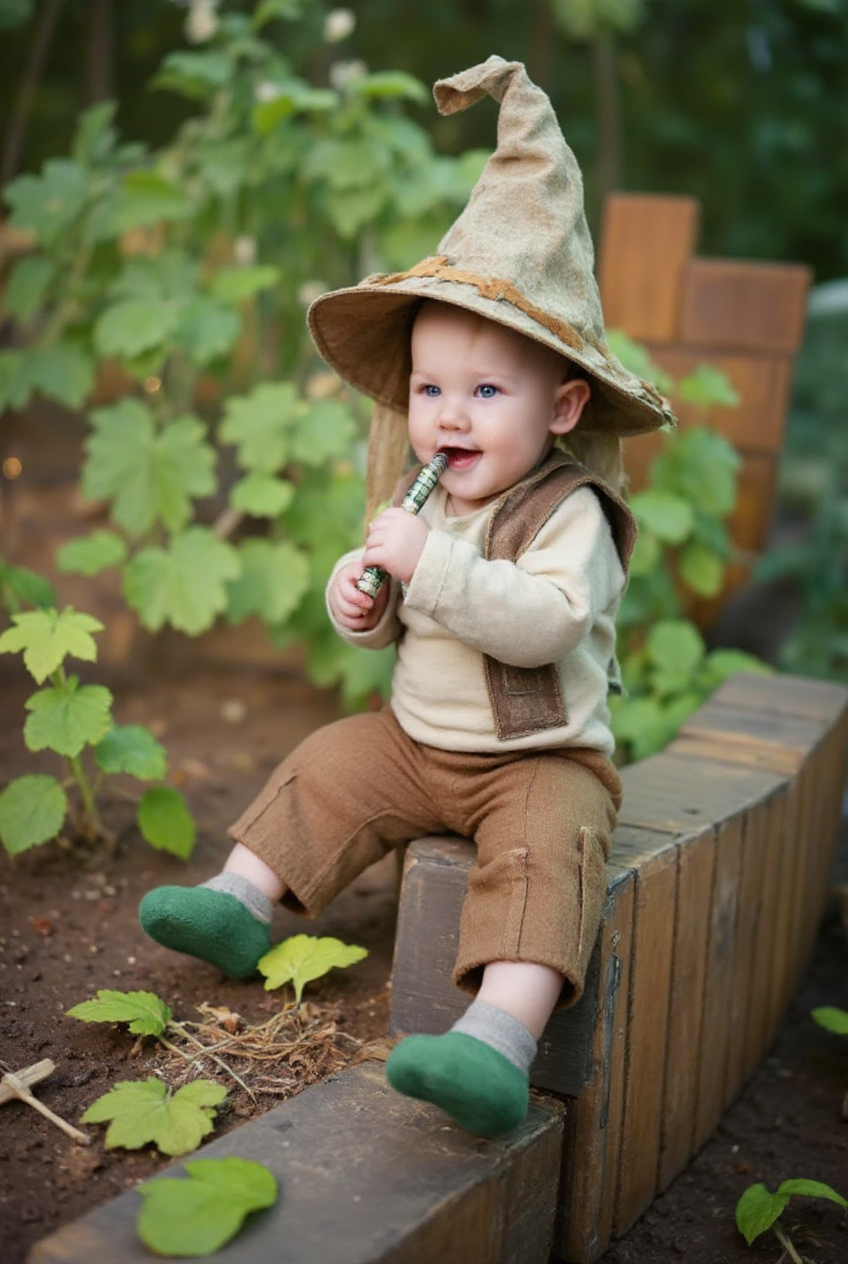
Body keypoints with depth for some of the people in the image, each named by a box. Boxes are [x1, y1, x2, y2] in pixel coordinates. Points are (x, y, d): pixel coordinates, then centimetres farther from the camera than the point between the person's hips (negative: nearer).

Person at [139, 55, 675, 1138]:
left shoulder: (568, 512, -17)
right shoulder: (427, 502, 7)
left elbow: (544, 620, -34)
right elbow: (404, 614, 19)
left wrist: (433, 565, -37)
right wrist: (362, 599, -4)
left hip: (542, 757, -8)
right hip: (416, 737, 8)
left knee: (542, 847, -31)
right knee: (326, 769, 5)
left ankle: (500, 1045, -47)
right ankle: (240, 902, 17)